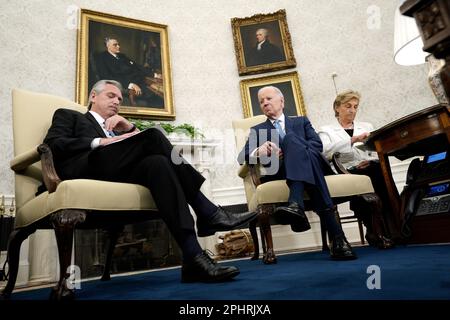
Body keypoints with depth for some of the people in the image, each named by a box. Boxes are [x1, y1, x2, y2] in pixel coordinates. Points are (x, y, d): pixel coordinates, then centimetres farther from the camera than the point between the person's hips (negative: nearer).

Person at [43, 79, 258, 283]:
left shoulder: (119, 129, 37)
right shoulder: (68, 115, 27)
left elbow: (146, 144, 20)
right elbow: (52, 144, 4)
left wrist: (130, 128, 6)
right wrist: (99, 142, -7)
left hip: (121, 172, 5)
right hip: (87, 169, -4)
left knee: (157, 162, -28)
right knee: (153, 134, -22)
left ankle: (193, 257, -37)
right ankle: (208, 213, -25)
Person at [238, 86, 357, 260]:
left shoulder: (301, 121, 27)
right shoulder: (257, 130, 25)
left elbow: (317, 144, 7)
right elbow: (242, 157, 8)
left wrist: (287, 152, -11)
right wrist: (258, 152, -16)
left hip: (309, 166, 1)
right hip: (278, 172, 0)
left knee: (291, 138, -29)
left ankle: (296, 205, -51)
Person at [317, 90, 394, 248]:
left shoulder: (366, 126, 29)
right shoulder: (326, 130, 16)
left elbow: (377, 151, 17)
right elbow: (325, 151, -8)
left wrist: (372, 161, -6)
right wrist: (354, 139, -17)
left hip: (370, 169, 3)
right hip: (348, 172, -3)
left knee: (380, 168, -34)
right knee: (378, 172, -35)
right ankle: (374, 228, -25)